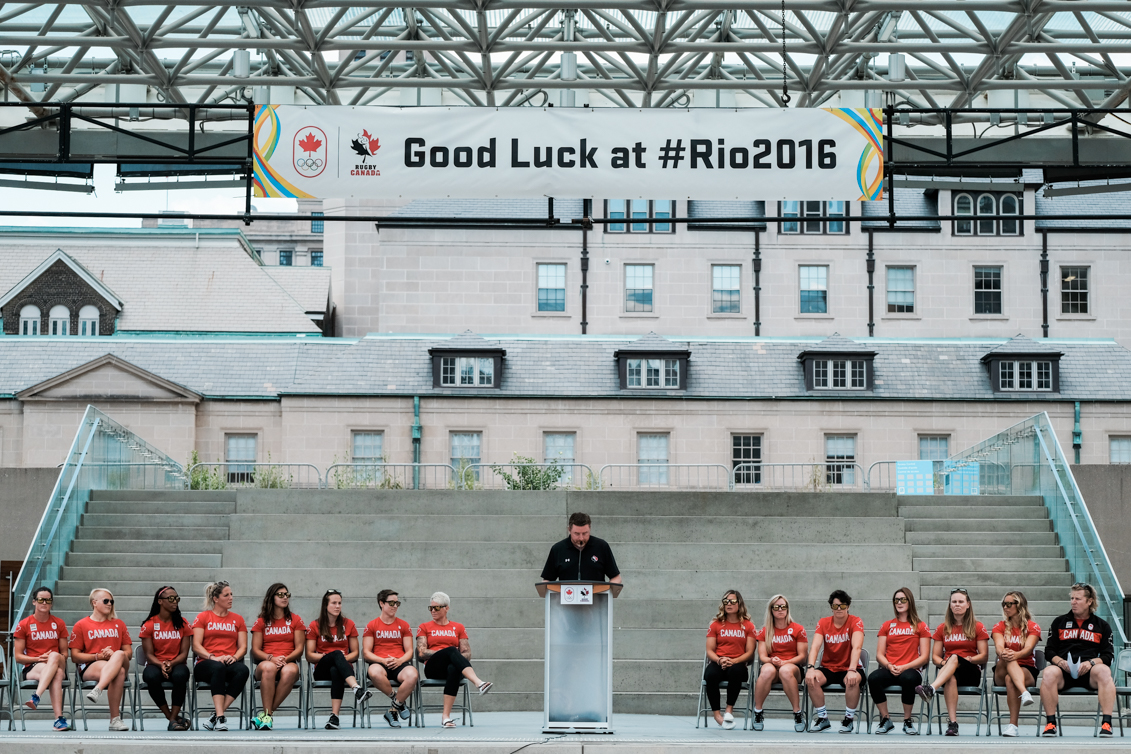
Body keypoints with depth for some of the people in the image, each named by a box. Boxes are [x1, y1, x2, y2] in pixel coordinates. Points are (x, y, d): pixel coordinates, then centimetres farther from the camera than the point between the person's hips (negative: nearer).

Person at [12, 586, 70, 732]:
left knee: (55, 656, -39)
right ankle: (59, 718, -53)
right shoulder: (23, 625, 6)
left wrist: (52, 658, -11)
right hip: (31, 669, -2)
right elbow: (18, 656, 3)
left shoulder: (59, 624, 14)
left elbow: (64, 654, 13)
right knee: (56, 674, -38)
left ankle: (36, 697, -52)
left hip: (58, 664, 2)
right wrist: (39, 659, -14)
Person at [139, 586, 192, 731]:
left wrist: (171, 664, -18)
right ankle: (173, 718, -21)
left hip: (177, 664, 0)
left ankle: (173, 719, -26)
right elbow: (149, 654, -1)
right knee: (151, 676, -37)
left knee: (180, 675, -37)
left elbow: (184, 653, 2)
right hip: (155, 665, 0)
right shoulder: (149, 624, 3)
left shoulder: (183, 623, 7)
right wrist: (161, 665, -22)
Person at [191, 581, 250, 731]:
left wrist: (234, 657, -10)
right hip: (205, 665, -2)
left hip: (230, 663, 2)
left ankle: (216, 715, -34)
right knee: (218, 668, -39)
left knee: (243, 670, -34)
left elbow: (243, 647, 12)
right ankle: (220, 716, -46)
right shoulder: (203, 617, 12)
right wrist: (213, 658, -15)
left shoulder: (237, 619, 20)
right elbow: (196, 646, 2)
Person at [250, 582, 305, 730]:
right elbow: (256, 650, 6)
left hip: (289, 662, 0)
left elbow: (299, 648, 8)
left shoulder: (295, 620, 16)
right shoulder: (261, 622, 14)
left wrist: (286, 659, -12)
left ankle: (266, 713, -32)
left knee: (290, 671, -38)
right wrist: (271, 658, -14)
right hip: (266, 661, 0)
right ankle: (268, 715, -37)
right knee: (268, 668, -39)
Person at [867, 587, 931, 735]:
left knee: (907, 679, -40)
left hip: (911, 670, -2)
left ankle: (907, 721, -16)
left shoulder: (920, 627, 11)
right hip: (889, 671, 2)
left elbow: (924, 656, 3)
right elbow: (879, 655, 13)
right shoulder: (887, 626, 20)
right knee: (873, 678, -33)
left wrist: (904, 667, -12)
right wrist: (889, 666, -9)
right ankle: (886, 720, -14)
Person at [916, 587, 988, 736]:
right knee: (951, 678, -39)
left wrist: (969, 659, -15)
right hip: (948, 671, 2)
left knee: (954, 657, -37)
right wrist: (943, 662, -9)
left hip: (971, 672, -2)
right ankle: (952, 723, -52)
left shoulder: (977, 627, 9)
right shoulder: (942, 628, 16)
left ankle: (931, 689, -62)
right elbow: (935, 656, 14)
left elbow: (983, 656, 5)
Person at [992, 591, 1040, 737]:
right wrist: (1002, 653, -34)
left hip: (1026, 670, -1)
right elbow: (999, 646, -9)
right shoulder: (999, 626, 12)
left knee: (1010, 679, -36)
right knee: (1007, 658, -34)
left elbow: (1028, 649, -14)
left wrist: (1016, 655, -37)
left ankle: (1013, 725, -41)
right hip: (1002, 671, 1)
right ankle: (1024, 693, -59)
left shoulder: (1033, 627, 6)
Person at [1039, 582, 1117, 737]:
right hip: (1064, 671, 1)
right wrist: (1060, 662, -8)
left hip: (1089, 672, -1)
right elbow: (1049, 651, 14)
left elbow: (1108, 655, 9)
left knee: (1104, 672, -36)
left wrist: (1091, 663, -12)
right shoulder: (1059, 622, 20)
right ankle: (1050, 723, -29)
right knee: (1049, 673, -35)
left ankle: (1106, 723, -35)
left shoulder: (1102, 625, 17)